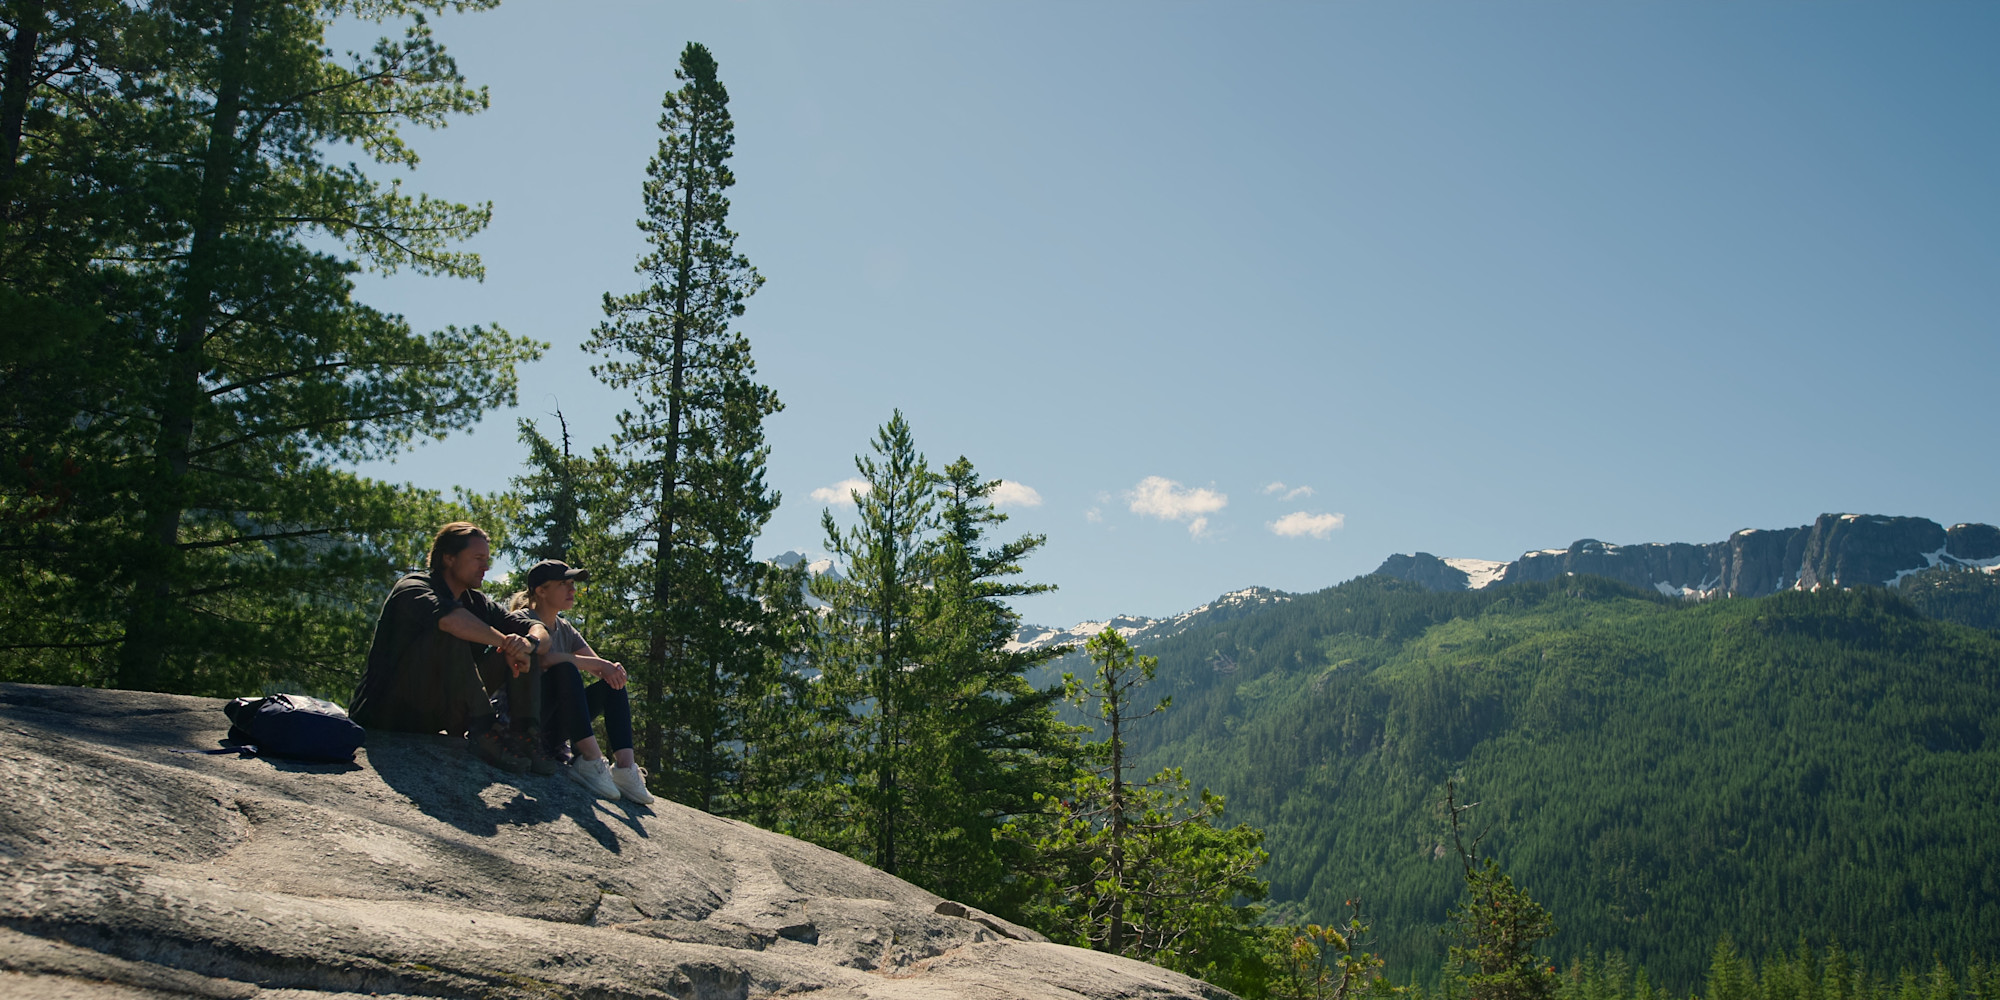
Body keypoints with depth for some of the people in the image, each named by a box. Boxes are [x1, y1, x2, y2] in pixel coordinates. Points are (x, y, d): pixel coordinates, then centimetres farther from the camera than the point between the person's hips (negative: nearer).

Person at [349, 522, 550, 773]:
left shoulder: (476, 603, 11)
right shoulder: (413, 588, -12)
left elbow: (540, 630, 2)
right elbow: (450, 619, -37)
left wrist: (530, 642, -22)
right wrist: (504, 641, -27)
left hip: (433, 714, 8)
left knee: (509, 656, -1)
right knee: (451, 636, -29)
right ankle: (483, 731, -37)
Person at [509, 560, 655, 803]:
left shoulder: (565, 630, 16)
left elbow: (599, 669, 6)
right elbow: (544, 659, -27)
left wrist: (613, 669, -18)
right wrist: (597, 664, -24)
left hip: (553, 724, 8)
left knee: (612, 682, -7)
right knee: (566, 670, -30)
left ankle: (625, 767, -26)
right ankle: (591, 760, -39)